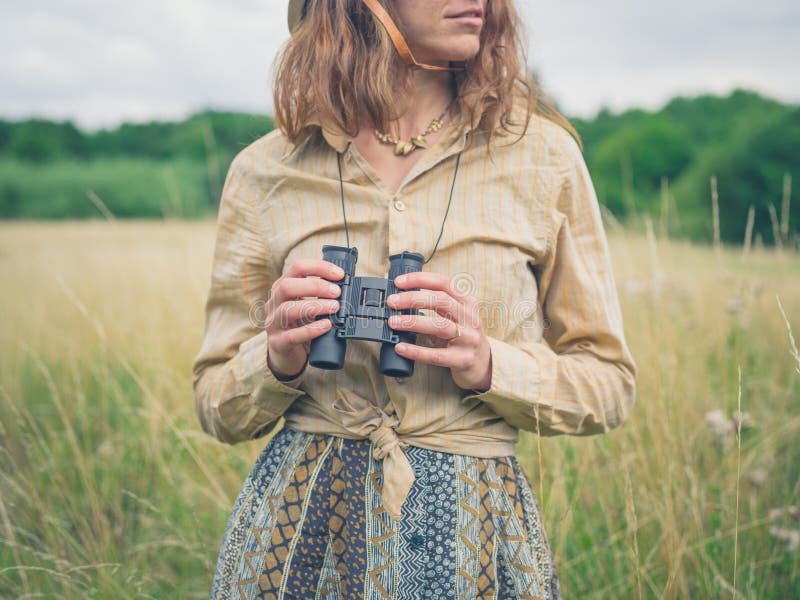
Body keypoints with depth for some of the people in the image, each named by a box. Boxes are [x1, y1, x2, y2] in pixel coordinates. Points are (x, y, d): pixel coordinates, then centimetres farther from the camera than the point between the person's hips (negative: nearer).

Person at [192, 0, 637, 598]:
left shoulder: (541, 152, -3)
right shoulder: (263, 173, -2)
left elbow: (610, 382, 2)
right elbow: (217, 406, 4)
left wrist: (488, 366, -16)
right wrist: (278, 362, -16)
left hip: (478, 525, 0)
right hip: (302, 523, 0)